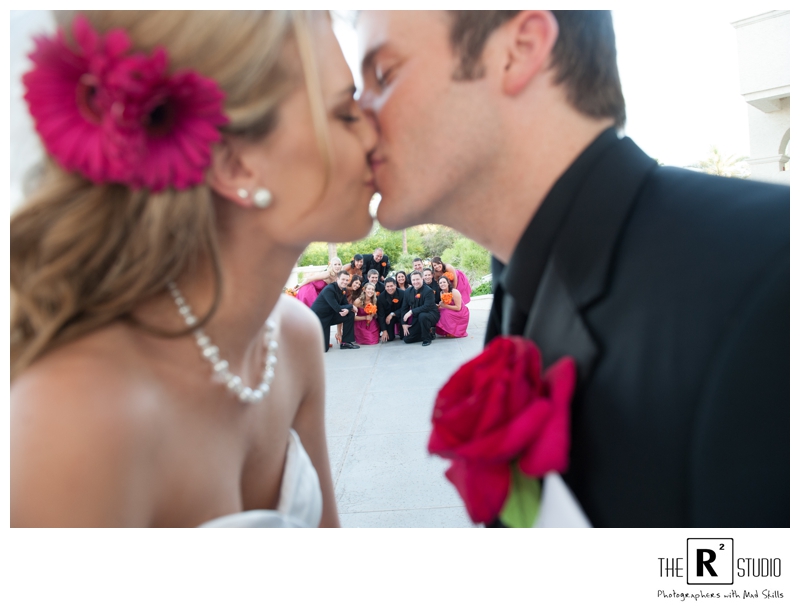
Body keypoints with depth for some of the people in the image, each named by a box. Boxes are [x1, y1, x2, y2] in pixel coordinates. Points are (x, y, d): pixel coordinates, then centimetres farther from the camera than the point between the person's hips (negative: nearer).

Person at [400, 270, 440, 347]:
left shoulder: (428, 291, -18)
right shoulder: (408, 291, 1)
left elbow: (427, 307, -29)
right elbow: (404, 308, 4)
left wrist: (412, 311, -31)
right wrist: (404, 323, -4)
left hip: (431, 315, -6)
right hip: (416, 318, 6)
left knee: (422, 315, -41)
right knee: (407, 339, -4)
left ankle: (427, 339, -17)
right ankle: (430, 333, 14)